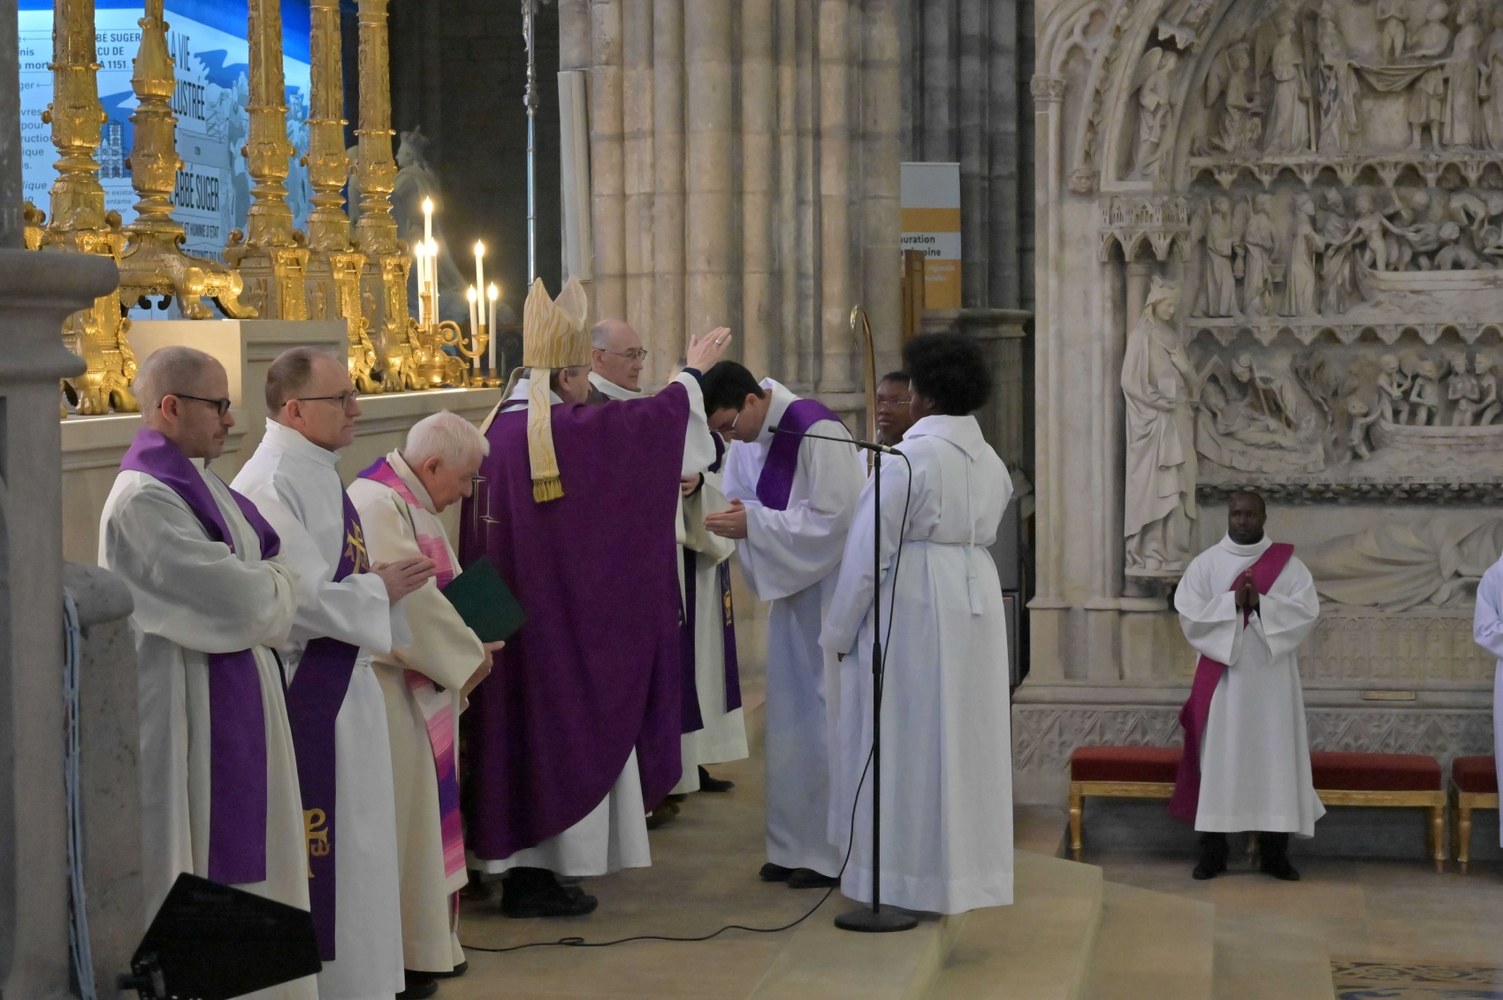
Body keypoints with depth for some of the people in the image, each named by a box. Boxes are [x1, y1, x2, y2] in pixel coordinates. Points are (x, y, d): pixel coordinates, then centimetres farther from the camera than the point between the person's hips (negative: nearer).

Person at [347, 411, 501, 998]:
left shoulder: (410, 504, 12)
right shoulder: (378, 506, -21)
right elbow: (409, 605, -25)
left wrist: (467, 642, 2)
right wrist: (469, 656, -13)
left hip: (421, 688, 11)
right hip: (387, 692, -11)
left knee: (421, 814, 16)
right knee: (393, 821, -2)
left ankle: (425, 939, 25)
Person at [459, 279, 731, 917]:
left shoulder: (497, 428, 5)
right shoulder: (566, 430, -18)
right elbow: (647, 421, -7)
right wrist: (693, 372, 9)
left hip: (507, 615, 8)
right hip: (560, 619, -8)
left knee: (521, 725, 12)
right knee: (562, 726, 1)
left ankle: (517, 867, 17)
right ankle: (541, 876, 6)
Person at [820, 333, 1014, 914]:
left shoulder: (908, 458, -15)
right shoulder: (990, 462, 8)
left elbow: (869, 552, -13)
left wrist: (839, 631, -5)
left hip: (910, 608, -7)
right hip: (975, 603, 7)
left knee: (908, 742, 1)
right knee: (963, 738, 13)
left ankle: (907, 878, 5)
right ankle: (965, 864, 20)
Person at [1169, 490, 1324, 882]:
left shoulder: (1288, 564, 4)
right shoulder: (1205, 564, 3)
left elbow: (1307, 612, -7)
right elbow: (1190, 617, -5)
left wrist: (1260, 602, -18)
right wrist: (1232, 601, -17)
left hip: (1272, 679, 0)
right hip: (1221, 677, 0)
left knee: (1274, 759, 1)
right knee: (1218, 760, 0)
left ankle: (1274, 852, 9)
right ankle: (1213, 851, 6)